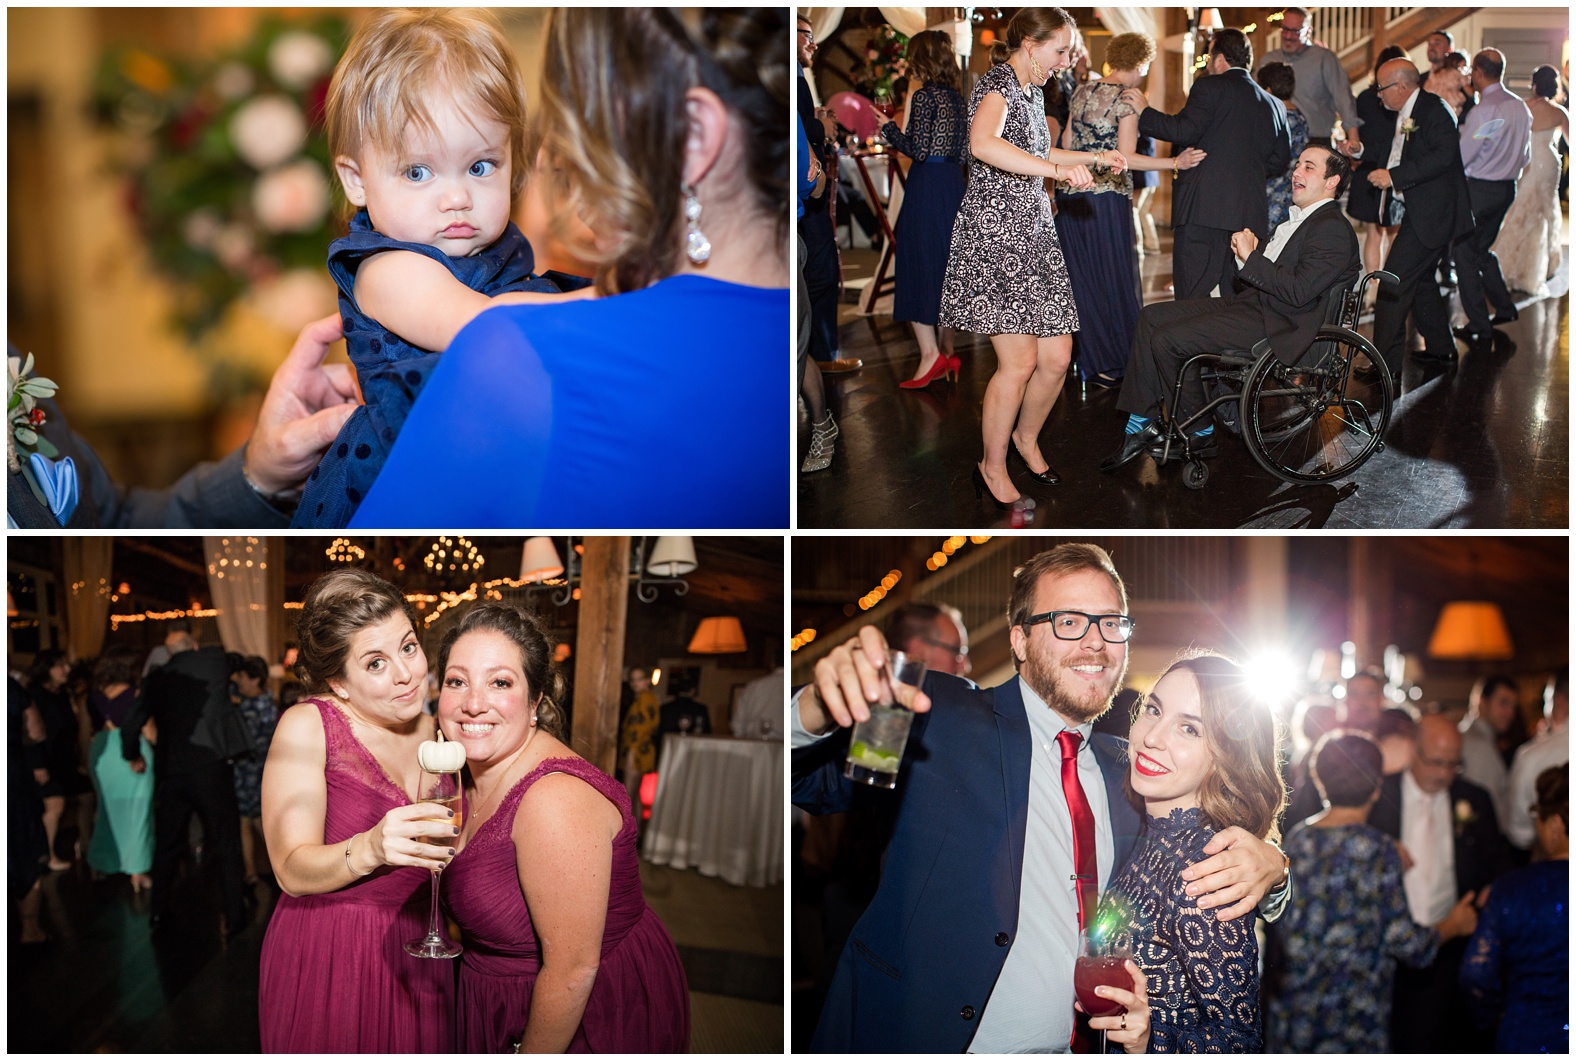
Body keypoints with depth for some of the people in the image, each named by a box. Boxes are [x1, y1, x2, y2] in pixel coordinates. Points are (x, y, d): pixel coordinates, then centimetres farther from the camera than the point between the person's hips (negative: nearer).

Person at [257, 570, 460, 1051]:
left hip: (417, 961, 5)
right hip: (325, 963, -5)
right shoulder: (307, 726, -11)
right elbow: (292, 871, -20)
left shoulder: (430, 731, 5)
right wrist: (371, 850, -36)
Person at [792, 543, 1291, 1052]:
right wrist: (822, 708, -32)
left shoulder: (1124, 769, 14)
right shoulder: (938, 718, -1)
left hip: (1070, 1048, 4)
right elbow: (811, 781, -11)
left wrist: (1268, 867, -4)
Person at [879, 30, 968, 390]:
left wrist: (888, 128, -3)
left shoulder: (924, 96, -12)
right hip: (954, 182, 8)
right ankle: (946, 350, 17)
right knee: (946, 265, 13)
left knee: (919, 266, -4)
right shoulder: (956, 97, 11)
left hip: (926, 185, -8)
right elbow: (964, 150, 14)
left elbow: (918, 150, -17)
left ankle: (929, 353, -9)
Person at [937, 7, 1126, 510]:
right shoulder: (996, 86, -12)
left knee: (1057, 356, 5)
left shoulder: (1032, 91, 17)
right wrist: (1059, 169, -37)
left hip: (1034, 232, 9)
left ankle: (1025, 437, 30)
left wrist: (1094, 157, 31)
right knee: (1019, 361, -9)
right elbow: (983, 144, -35)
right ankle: (992, 468, 7)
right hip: (994, 233, -9)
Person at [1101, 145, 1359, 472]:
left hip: (1277, 323, -10)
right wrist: (1247, 252, 1)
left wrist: (1250, 256, -16)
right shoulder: (1300, 219, 20)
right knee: (1152, 316, 2)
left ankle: (1199, 432, 0)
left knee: (1166, 339, -17)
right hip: (1252, 303, 10)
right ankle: (1139, 426, 0)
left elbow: (1299, 291, -22)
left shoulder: (1333, 229, -12)